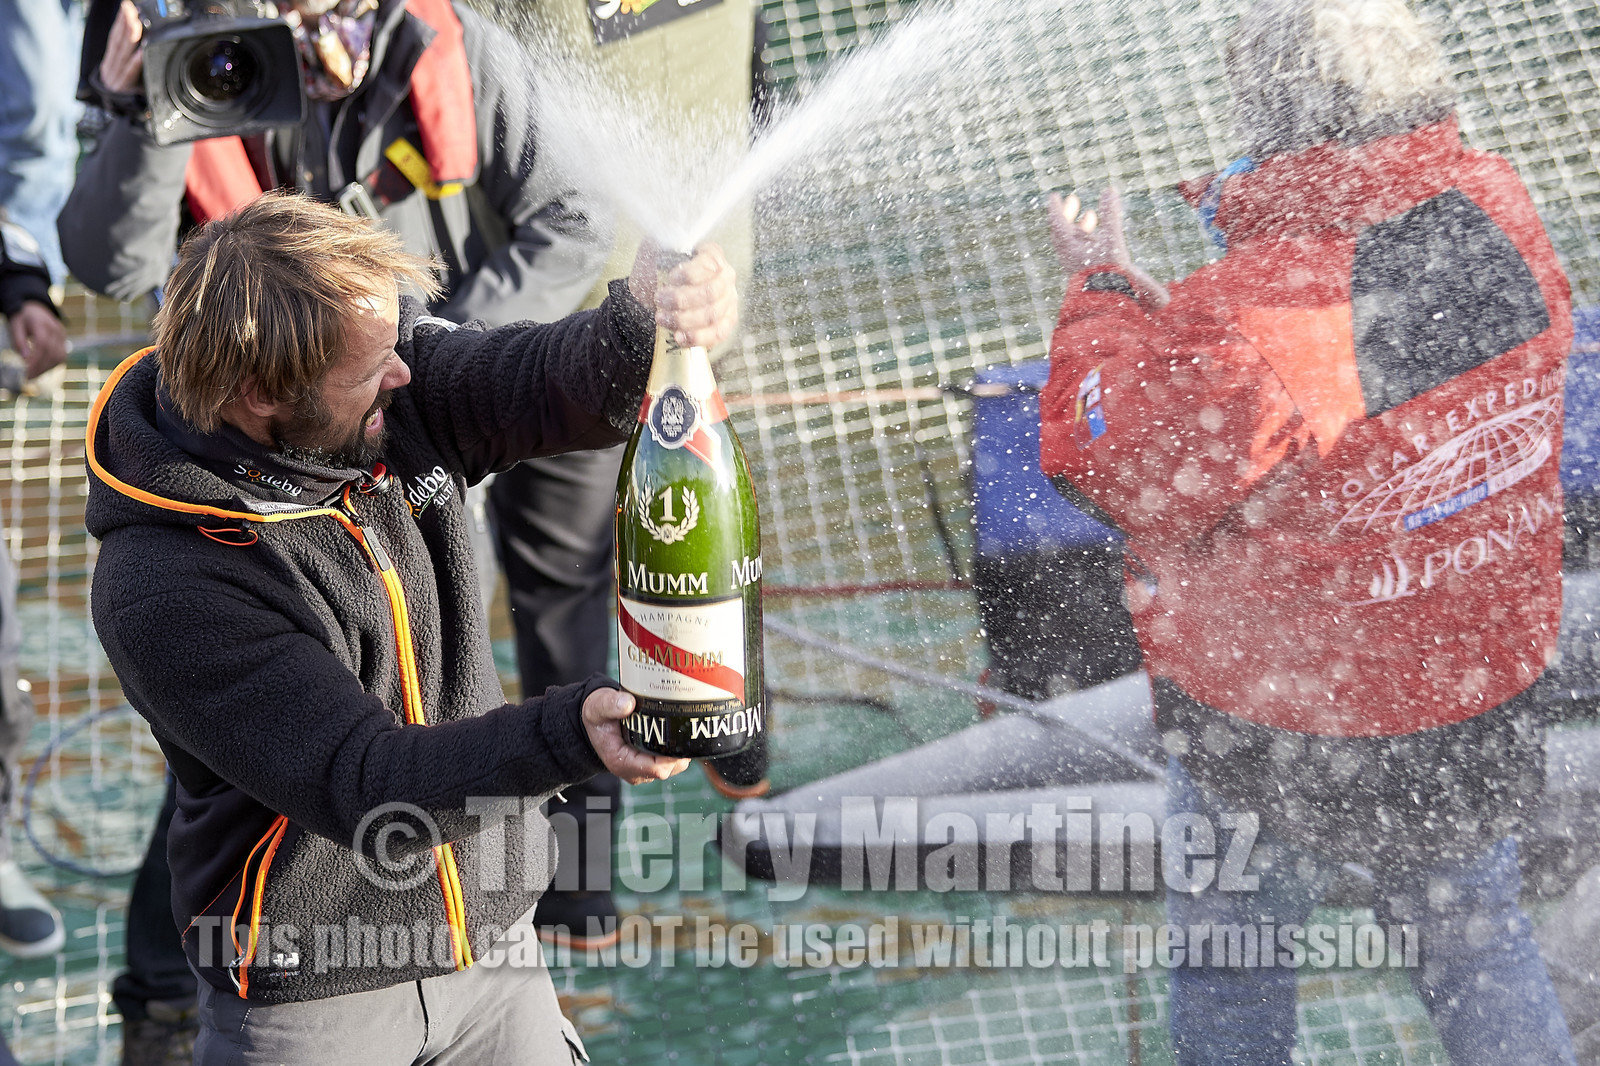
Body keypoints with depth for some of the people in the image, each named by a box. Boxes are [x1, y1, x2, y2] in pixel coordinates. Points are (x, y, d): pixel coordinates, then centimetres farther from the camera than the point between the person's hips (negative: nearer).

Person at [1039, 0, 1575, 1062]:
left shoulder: (1252, 325, -33)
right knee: (1477, 940, 27)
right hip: (1488, 693, 5)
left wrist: (1104, 292, -5)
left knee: (1229, 971, 21)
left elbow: (1116, 467, -17)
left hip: (1283, 733, -5)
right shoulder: (1499, 214, -13)